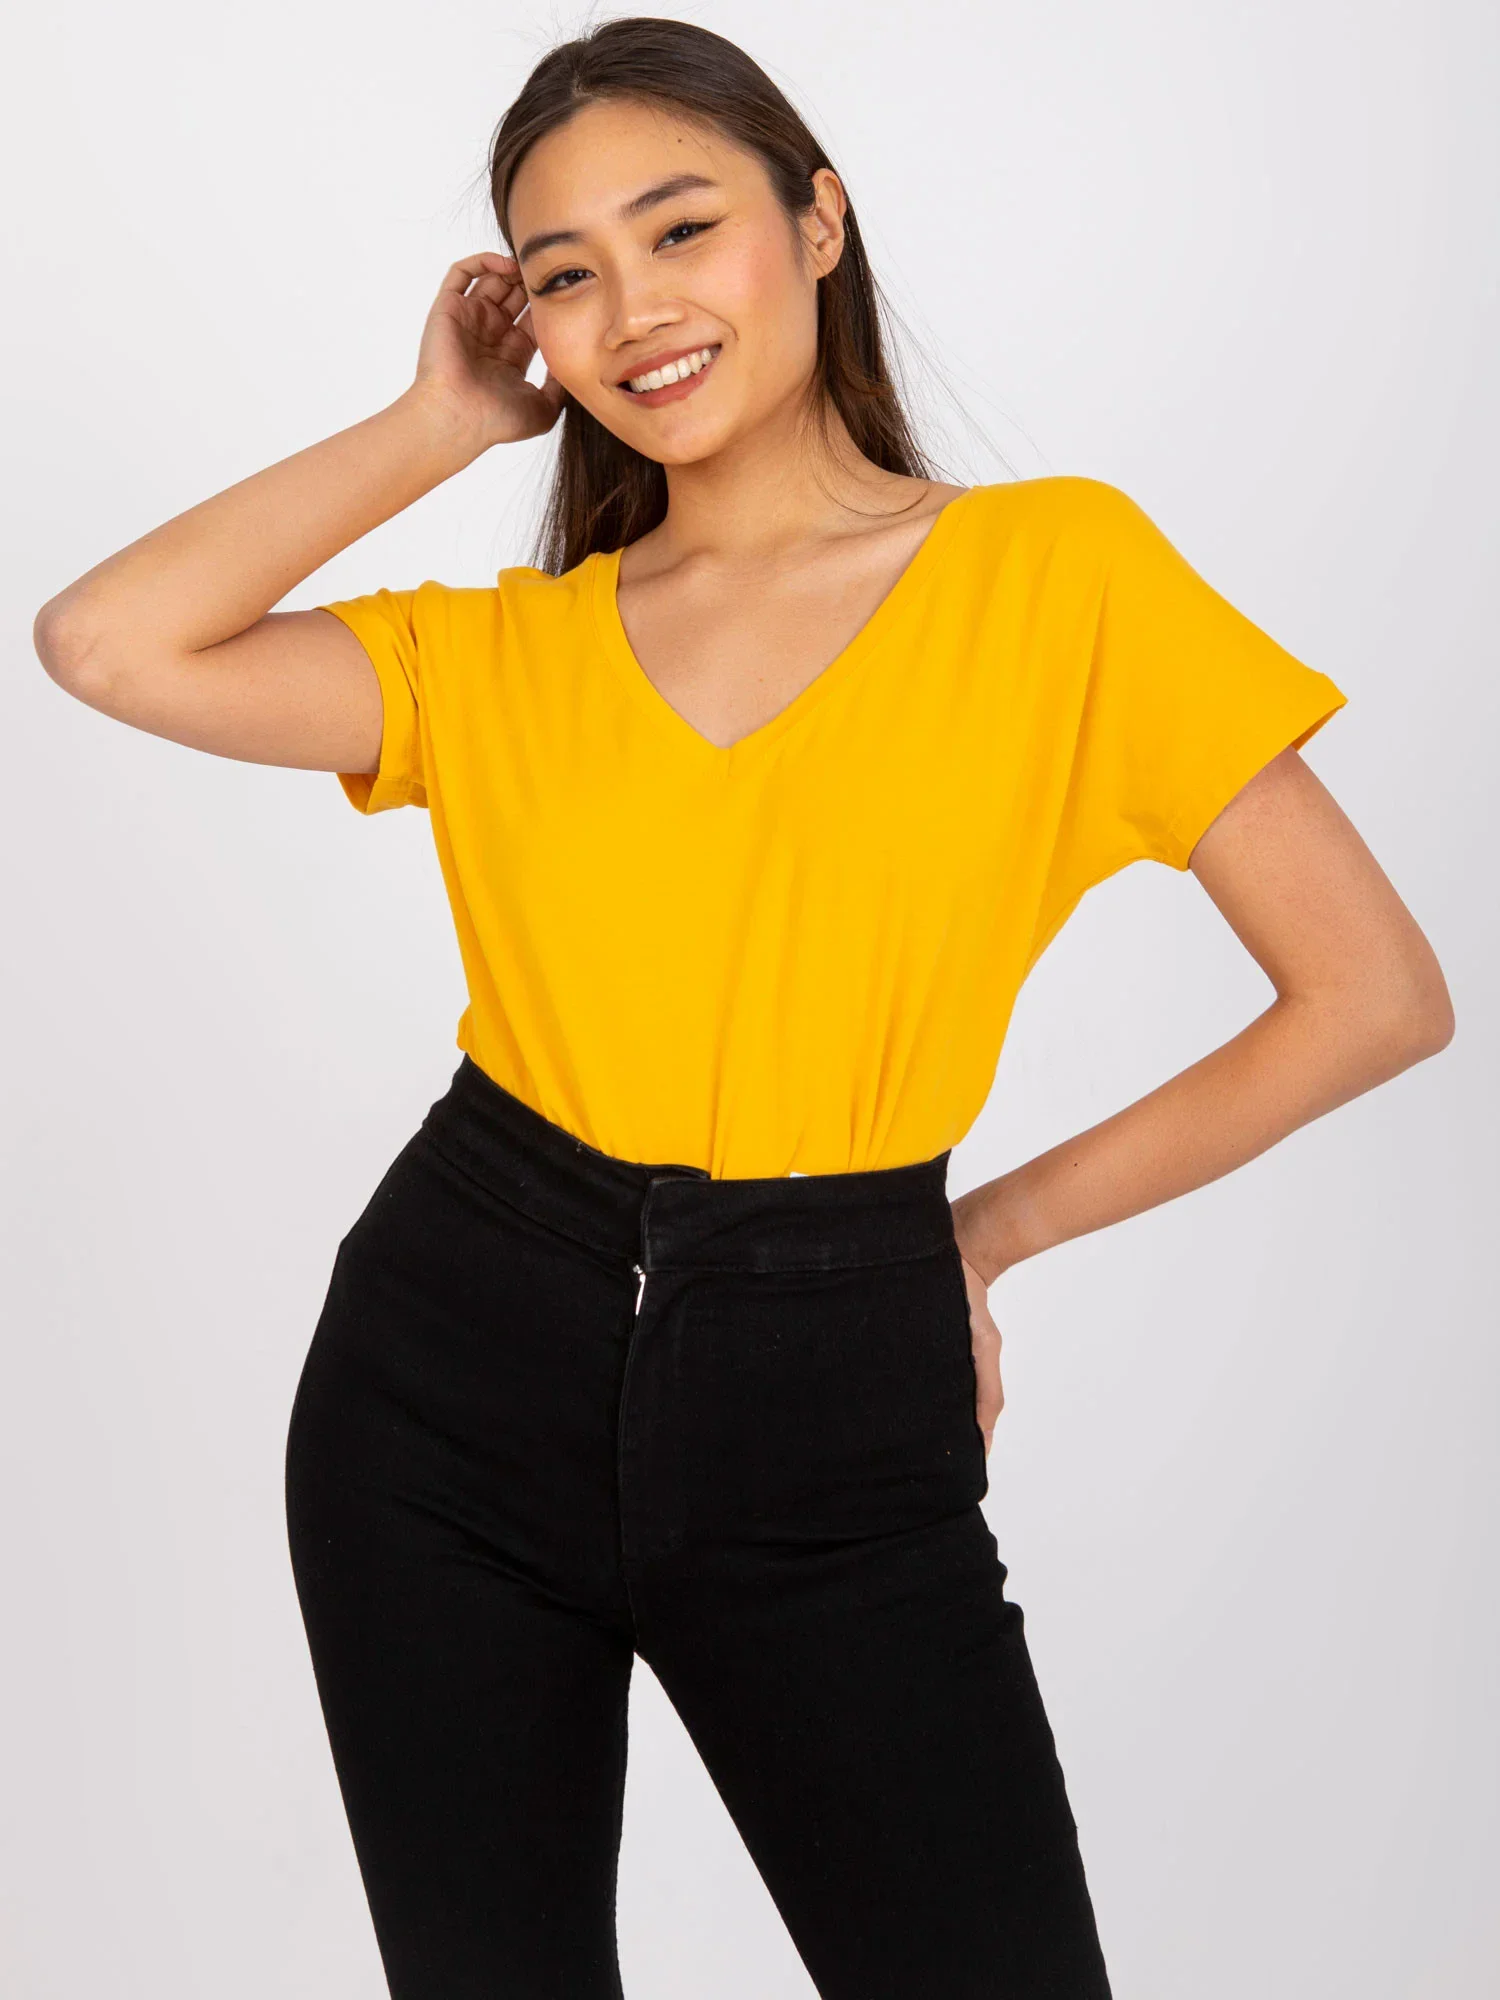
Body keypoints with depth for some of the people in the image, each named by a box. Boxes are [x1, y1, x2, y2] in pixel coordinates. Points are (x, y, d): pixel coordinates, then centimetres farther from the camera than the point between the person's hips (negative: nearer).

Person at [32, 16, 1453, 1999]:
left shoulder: (1058, 568, -2)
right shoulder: (509, 652, 6)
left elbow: (1374, 993, -2)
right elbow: (106, 645, -9)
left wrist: (989, 1226, 3)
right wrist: (439, 422, 1)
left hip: (835, 1410, -2)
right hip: (457, 1383, 3)